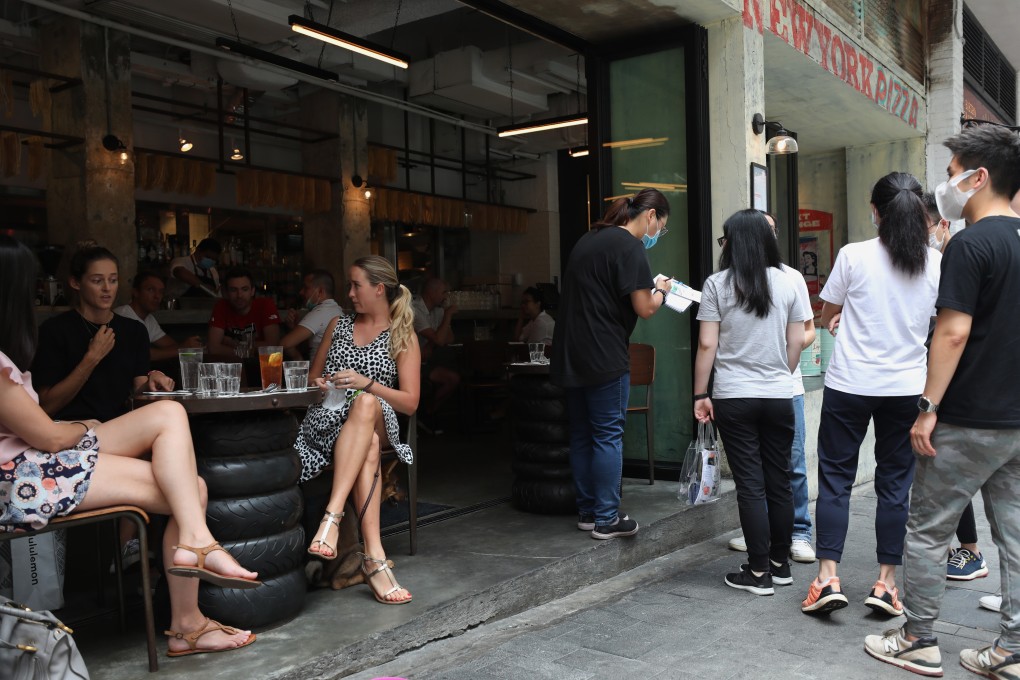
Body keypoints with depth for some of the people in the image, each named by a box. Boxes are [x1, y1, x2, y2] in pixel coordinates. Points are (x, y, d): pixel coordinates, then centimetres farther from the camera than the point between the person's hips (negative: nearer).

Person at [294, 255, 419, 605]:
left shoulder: (403, 337, 10)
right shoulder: (338, 325, 22)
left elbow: (410, 402, 1)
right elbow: (312, 376, 29)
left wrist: (366, 384, -14)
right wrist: (318, 384, 3)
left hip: (376, 422, -1)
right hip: (325, 421, 1)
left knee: (366, 404, -41)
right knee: (367, 447, -37)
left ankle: (332, 516, -51)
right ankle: (374, 556, -48)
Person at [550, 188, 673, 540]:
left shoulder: (587, 239, 16)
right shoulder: (629, 246, -11)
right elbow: (644, 308, -14)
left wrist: (648, 287, 22)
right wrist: (660, 290, 6)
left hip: (571, 353, 9)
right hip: (605, 357, -8)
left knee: (581, 434, 13)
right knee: (608, 436, 0)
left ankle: (587, 511, 22)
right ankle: (606, 519, 6)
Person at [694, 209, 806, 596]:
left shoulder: (717, 284, -5)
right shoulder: (788, 283, 1)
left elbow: (707, 345, -7)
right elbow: (797, 342, 5)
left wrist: (700, 394, -1)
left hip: (734, 397, -2)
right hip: (779, 396, 3)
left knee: (750, 484, 3)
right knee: (779, 481, 13)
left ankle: (759, 573, 8)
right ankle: (780, 565, 24)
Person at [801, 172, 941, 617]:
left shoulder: (854, 256, -10)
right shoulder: (935, 263, 0)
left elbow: (826, 316, 2)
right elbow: (937, 321, 15)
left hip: (850, 384, -3)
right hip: (906, 386, 3)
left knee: (835, 477, 5)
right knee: (895, 482, 11)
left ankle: (827, 577, 2)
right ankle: (887, 582, 15)